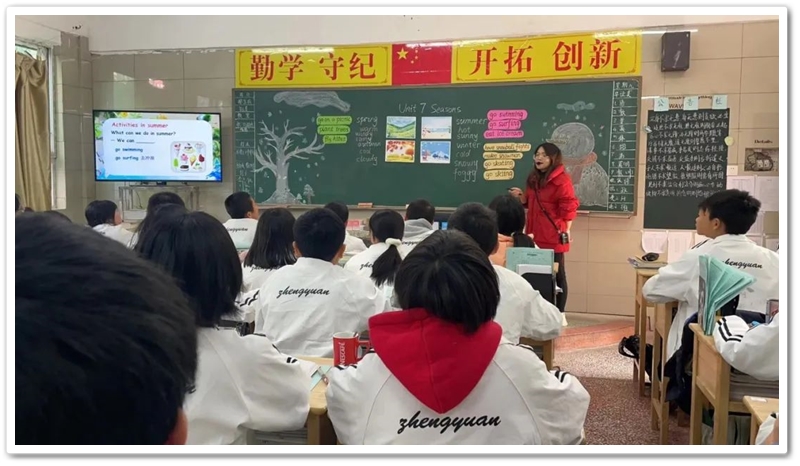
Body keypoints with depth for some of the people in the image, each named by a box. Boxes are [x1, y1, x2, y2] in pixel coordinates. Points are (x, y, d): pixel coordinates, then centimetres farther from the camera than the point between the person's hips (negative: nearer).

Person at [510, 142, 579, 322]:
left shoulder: (561, 179, -10)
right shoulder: (534, 179, 15)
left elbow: (569, 206, -14)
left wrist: (566, 230, -17)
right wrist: (521, 197, 5)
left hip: (554, 235, -7)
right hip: (535, 234, 7)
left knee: (557, 273, 1)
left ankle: (560, 313, 9)